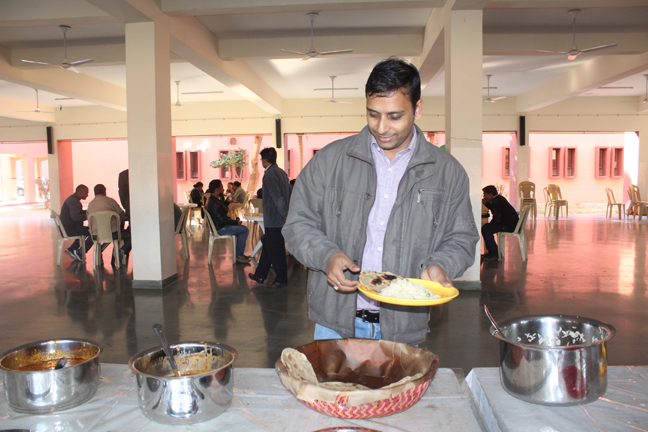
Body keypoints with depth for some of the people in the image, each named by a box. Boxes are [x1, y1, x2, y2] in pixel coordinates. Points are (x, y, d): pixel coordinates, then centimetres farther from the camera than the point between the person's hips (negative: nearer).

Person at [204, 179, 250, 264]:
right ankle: (238, 255, -9)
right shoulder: (214, 204, -24)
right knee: (244, 230, -16)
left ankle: (240, 253, 18)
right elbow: (223, 220, -23)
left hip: (219, 226, 11)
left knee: (242, 229, 18)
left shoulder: (211, 200, 12)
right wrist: (236, 222, -11)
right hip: (220, 229, -11)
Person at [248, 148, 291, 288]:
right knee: (268, 245, 18)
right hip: (279, 217, 10)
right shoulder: (282, 172, 12)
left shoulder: (270, 174, -17)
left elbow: (277, 198, -24)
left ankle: (282, 279, 11)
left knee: (275, 249, 1)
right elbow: (289, 193, 16)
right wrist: (286, 214, 18)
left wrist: (286, 216, -20)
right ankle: (260, 275, 30)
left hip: (273, 219, -10)